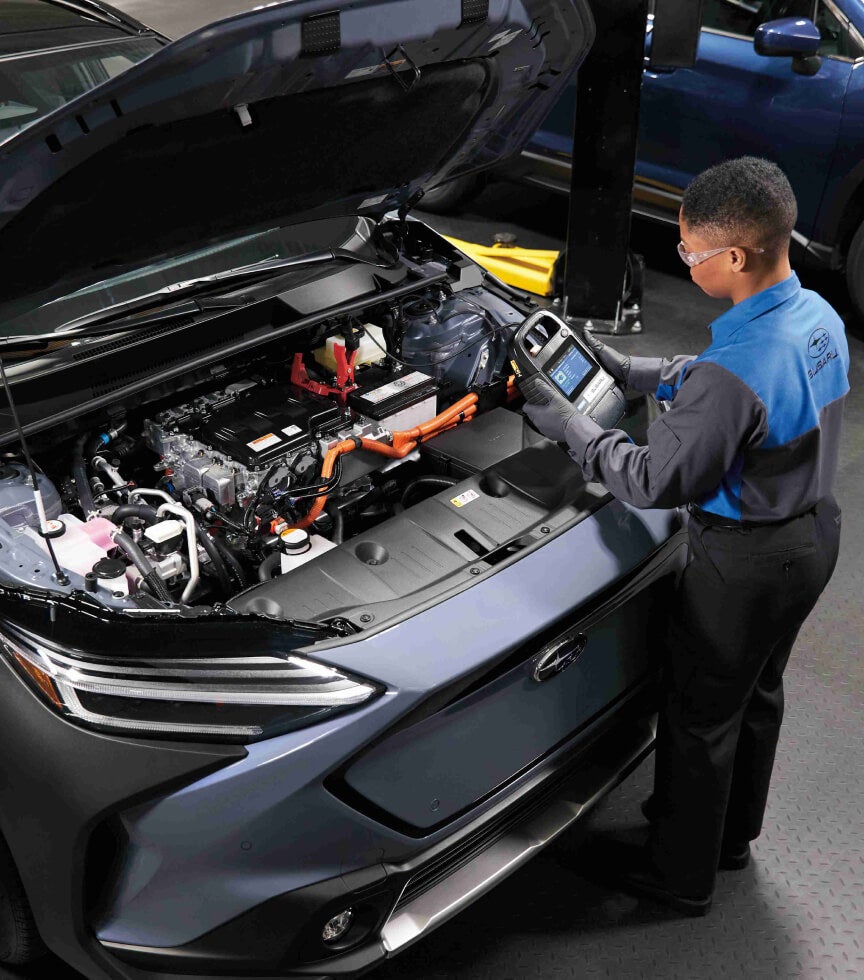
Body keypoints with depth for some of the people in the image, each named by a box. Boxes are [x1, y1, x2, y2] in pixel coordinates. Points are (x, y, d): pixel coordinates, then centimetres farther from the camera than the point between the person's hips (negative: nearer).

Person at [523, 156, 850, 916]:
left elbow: (658, 482, -24)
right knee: (757, 693, 26)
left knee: (700, 716, 11)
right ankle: (733, 835, 48)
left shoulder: (735, 371, -33)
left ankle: (682, 874, 33)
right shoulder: (817, 317, -4)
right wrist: (627, 370, 7)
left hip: (745, 562, -9)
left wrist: (568, 426, -13)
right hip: (812, 534, 9)